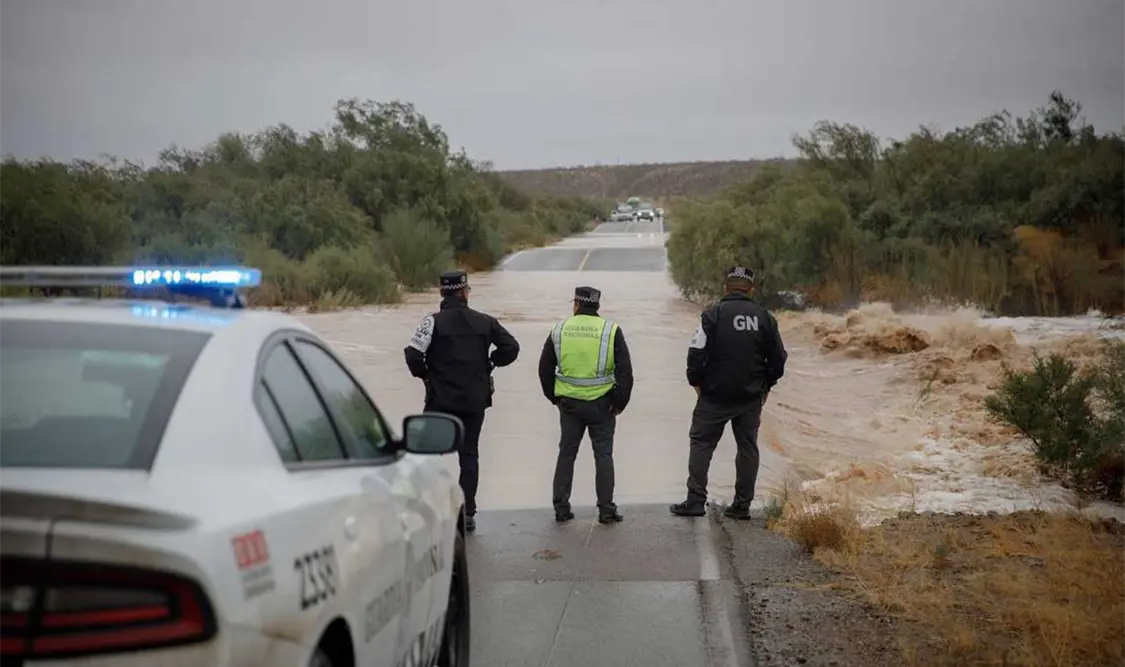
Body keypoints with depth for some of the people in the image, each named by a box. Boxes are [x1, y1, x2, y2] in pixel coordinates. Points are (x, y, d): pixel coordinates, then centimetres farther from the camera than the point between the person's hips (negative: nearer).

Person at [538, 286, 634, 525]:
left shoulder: (559, 330, 2)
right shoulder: (611, 330, -5)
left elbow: (545, 368, 8)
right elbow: (625, 371, -8)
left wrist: (554, 397, 17)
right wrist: (620, 402, 1)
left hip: (569, 403, 2)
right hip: (601, 404, -2)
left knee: (566, 454, 11)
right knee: (603, 455, 6)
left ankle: (561, 508, 13)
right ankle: (606, 510, 5)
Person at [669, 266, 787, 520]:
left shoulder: (713, 315, -8)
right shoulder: (765, 318, 3)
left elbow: (696, 353, -11)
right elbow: (779, 358, 8)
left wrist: (696, 383, 3)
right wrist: (765, 386, 19)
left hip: (715, 395, -3)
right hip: (751, 397, 3)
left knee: (701, 444, 4)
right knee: (747, 448, 10)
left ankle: (696, 501, -2)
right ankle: (742, 505, 10)